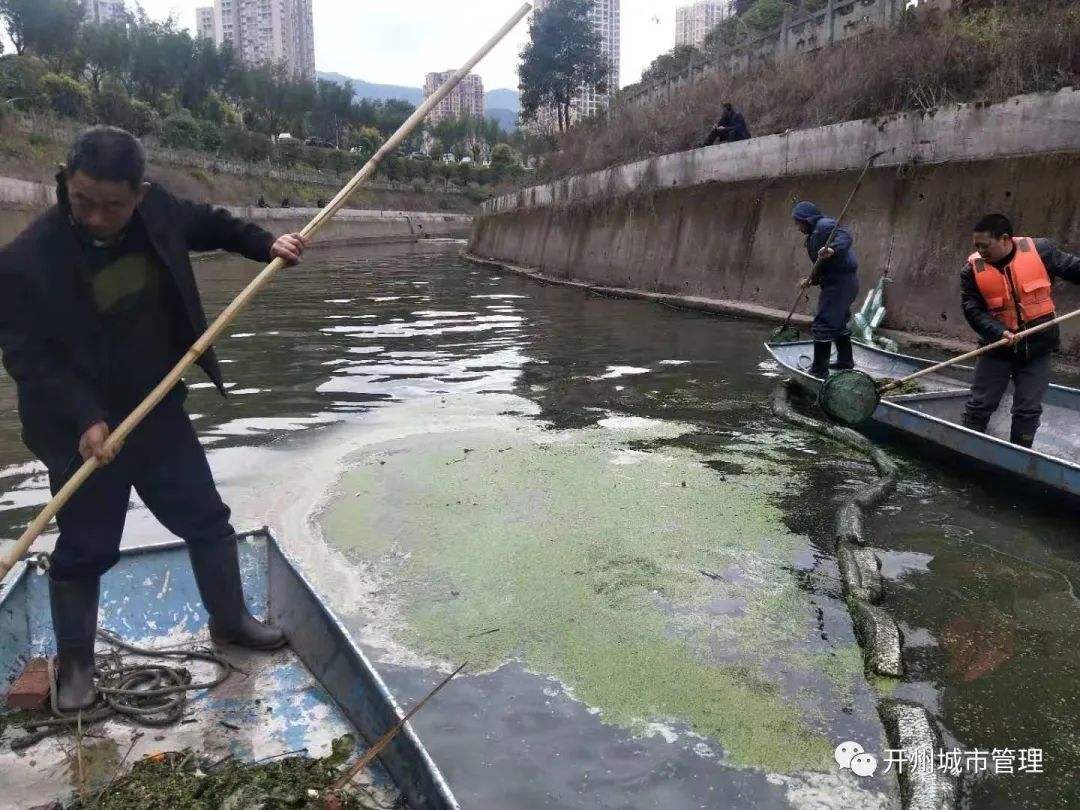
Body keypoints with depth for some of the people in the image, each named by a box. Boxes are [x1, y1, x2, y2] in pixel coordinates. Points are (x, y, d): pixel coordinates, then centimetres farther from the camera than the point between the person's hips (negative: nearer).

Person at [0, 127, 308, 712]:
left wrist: (265, 244, 2)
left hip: (159, 411, 5)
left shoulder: (156, 210, -9)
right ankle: (75, 664, 31)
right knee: (84, 550, 9)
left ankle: (229, 620, 36)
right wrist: (85, 420, -28)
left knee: (208, 520, 14)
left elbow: (208, 224, 13)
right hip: (81, 432, -4)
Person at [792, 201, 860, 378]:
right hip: (840, 281, 11)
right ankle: (846, 360, 38)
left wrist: (833, 249, -46)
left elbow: (845, 237, -28)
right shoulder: (814, 234, 21)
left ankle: (819, 370, -7)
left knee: (823, 325, -10)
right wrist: (812, 280, 9)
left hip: (840, 282, -11)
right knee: (837, 322, 24)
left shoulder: (824, 225, -10)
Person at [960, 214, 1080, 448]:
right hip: (997, 347, 0)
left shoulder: (1040, 250, -9)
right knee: (979, 405, 5)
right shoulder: (973, 269, -9)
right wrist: (998, 332, -26)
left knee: (1028, 410, 6)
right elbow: (973, 310, -12)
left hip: (1037, 346, 0)